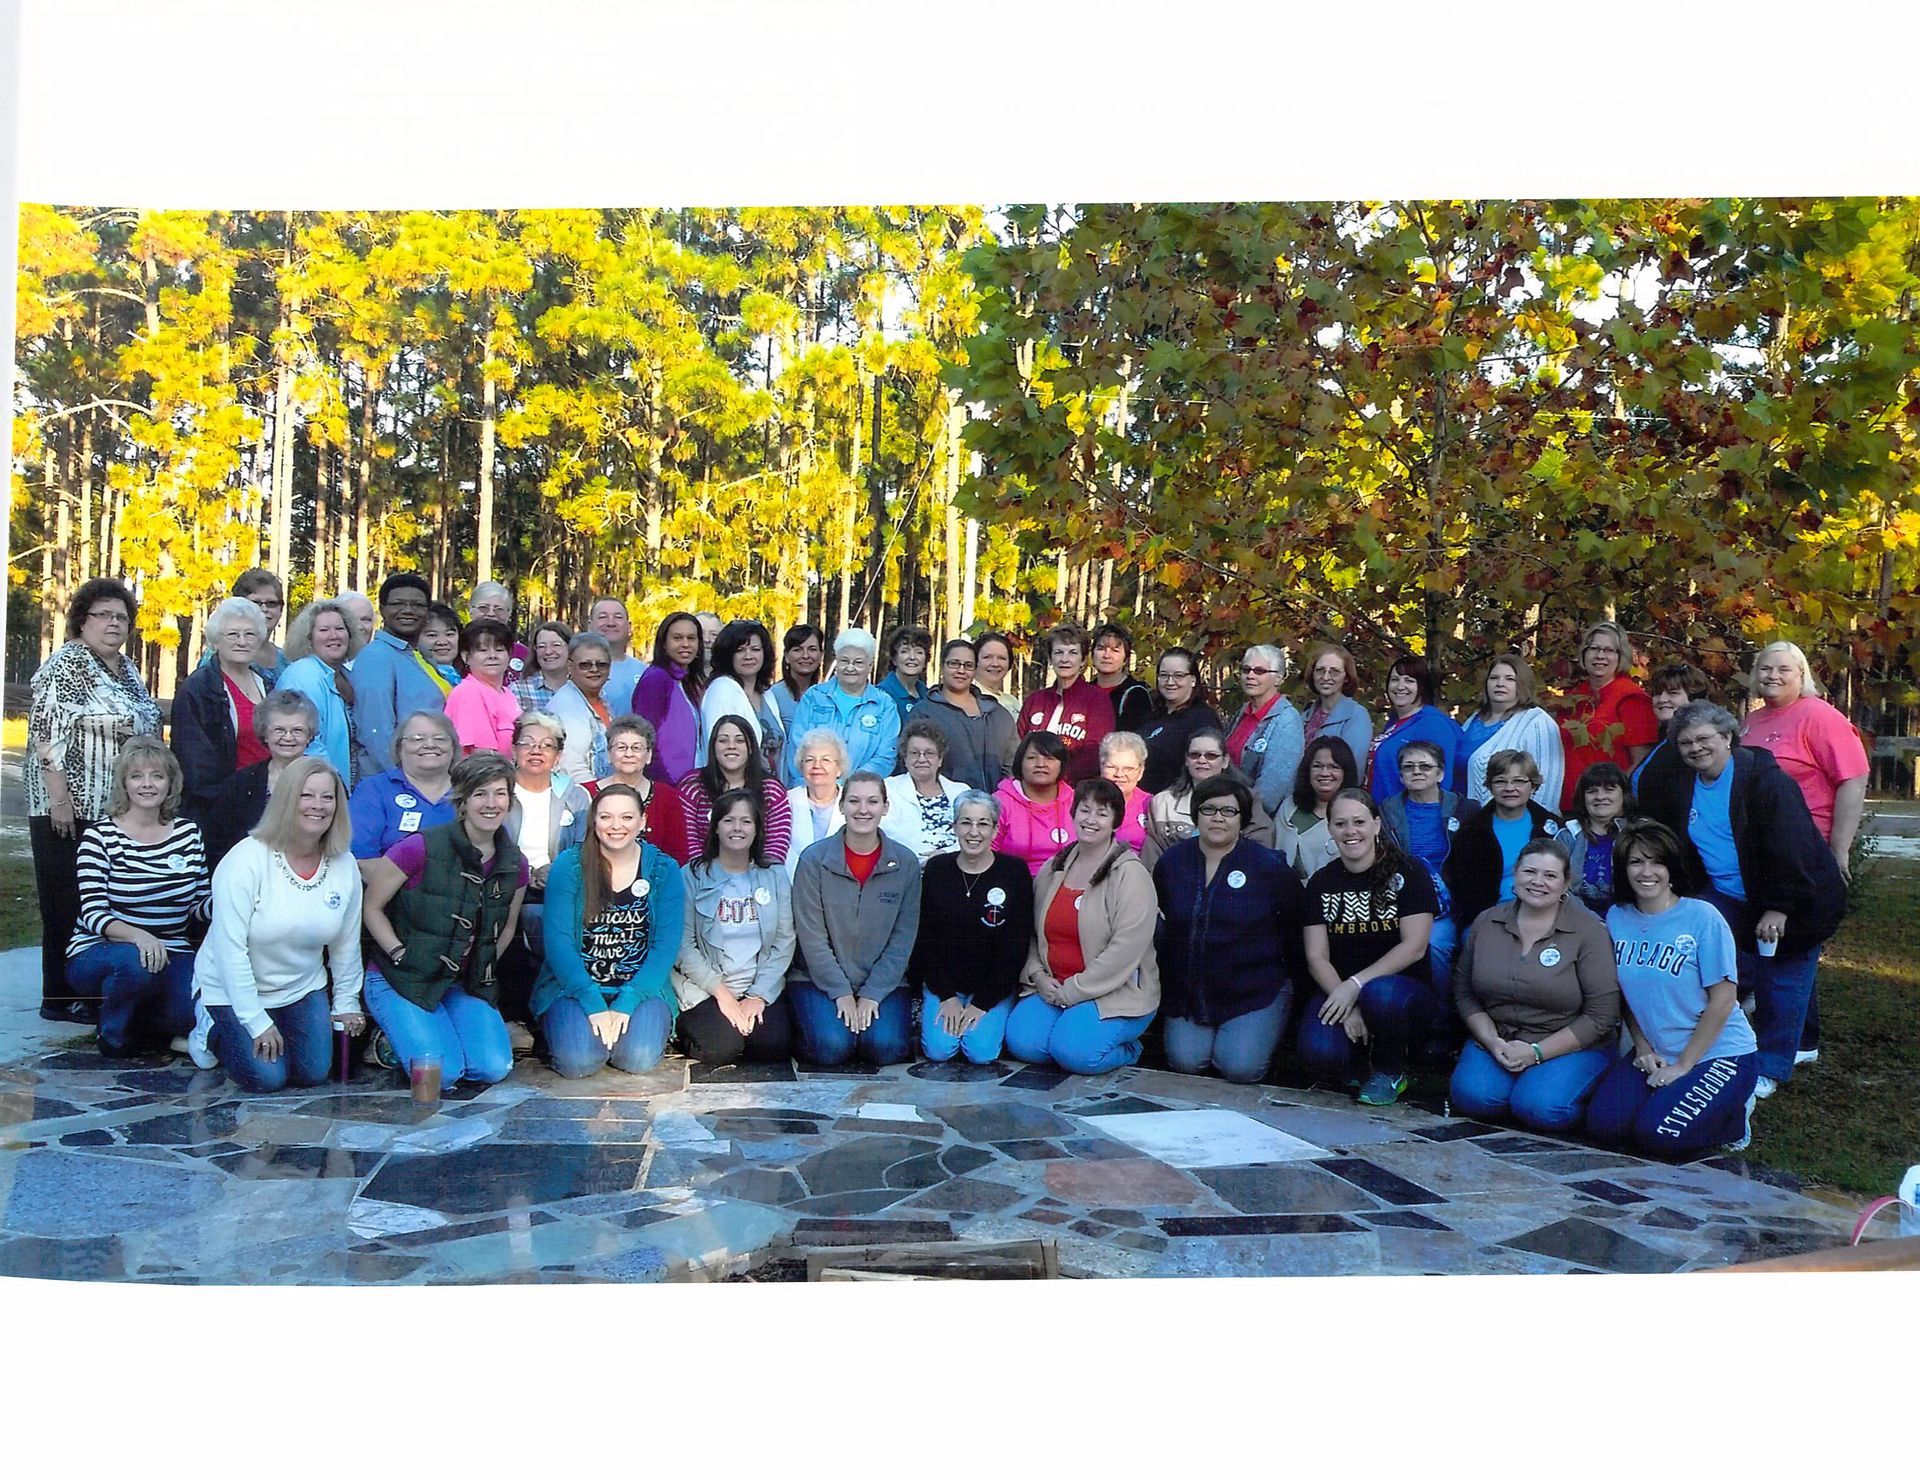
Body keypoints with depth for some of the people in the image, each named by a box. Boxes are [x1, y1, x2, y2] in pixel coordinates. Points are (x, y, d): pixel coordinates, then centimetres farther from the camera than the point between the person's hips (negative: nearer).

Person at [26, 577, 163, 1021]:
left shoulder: (127, 671, 15)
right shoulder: (65, 664, -8)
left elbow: (146, 727, 27)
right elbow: (45, 733, -15)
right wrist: (59, 798, -19)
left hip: (119, 811, 7)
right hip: (71, 808, -7)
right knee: (69, 903, -1)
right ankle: (61, 998, 6)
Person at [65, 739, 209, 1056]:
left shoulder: (187, 833, 6)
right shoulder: (100, 836, -6)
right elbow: (93, 914, -15)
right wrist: (137, 936, -34)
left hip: (170, 955, 3)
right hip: (98, 954, -3)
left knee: (198, 1010, -27)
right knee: (136, 962, -38)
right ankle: (115, 1037, -5)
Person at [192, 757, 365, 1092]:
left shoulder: (345, 865, -7)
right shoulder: (246, 860, -22)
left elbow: (347, 942, 4)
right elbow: (230, 948, -23)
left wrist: (346, 1003, 6)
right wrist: (256, 1021, -23)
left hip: (303, 988, 5)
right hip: (233, 990, -5)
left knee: (313, 1074, -4)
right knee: (267, 1078, -12)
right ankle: (212, 1030, 17)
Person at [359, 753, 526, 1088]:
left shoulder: (515, 865, 0)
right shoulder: (422, 848, -17)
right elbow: (371, 907, -7)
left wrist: (483, 969, 3)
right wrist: (402, 956, -15)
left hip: (464, 984, 5)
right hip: (400, 981, -5)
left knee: (494, 1069, -14)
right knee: (442, 1073, -21)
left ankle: (441, 1030, 16)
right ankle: (390, 1041, 11)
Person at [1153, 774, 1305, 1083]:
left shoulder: (1270, 866, -5)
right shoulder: (1171, 861, 5)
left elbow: (1297, 926, 3)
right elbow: (1158, 923, 14)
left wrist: (1291, 975, 7)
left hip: (1255, 992, -3)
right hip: (1187, 991, 3)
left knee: (1239, 1067, -19)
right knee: (1185, 1062, -15)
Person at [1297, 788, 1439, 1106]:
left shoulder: (1407, 873, -4)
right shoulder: (1321, 883, 6)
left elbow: (1414, 947, -12)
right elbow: (1316, 957, 0)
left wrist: (1355, 985, -21)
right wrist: (1345, 1005, -18)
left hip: (1406, 992, -2)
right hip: (1338, 995, 2)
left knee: (1380, 994, -39)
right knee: (1318, 1053, -30)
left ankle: (1390, 1073, -7)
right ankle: (1359, 1062, 8)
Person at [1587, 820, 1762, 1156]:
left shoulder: (1703, 918, -14)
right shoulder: (1617, 918, 1)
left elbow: (1723, 1000, -14)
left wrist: (1682, 1065, -14)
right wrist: (1642, 1048, -2)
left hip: (1720, 1053, -5)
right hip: (1655, 1054, 5)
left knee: (1659, 1135, -22)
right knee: (1603, 1125, -14)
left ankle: (1734, 1115, 8)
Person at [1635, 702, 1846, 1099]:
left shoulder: (1764, 779, -19)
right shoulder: (1679, 784, 2)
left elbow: (1788, 846, -24)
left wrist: (1779, 907, -26)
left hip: (1790, 904, -6)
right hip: (1725, 899, 6)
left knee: (1780, 984, 2)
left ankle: (1771, 1069, 15)